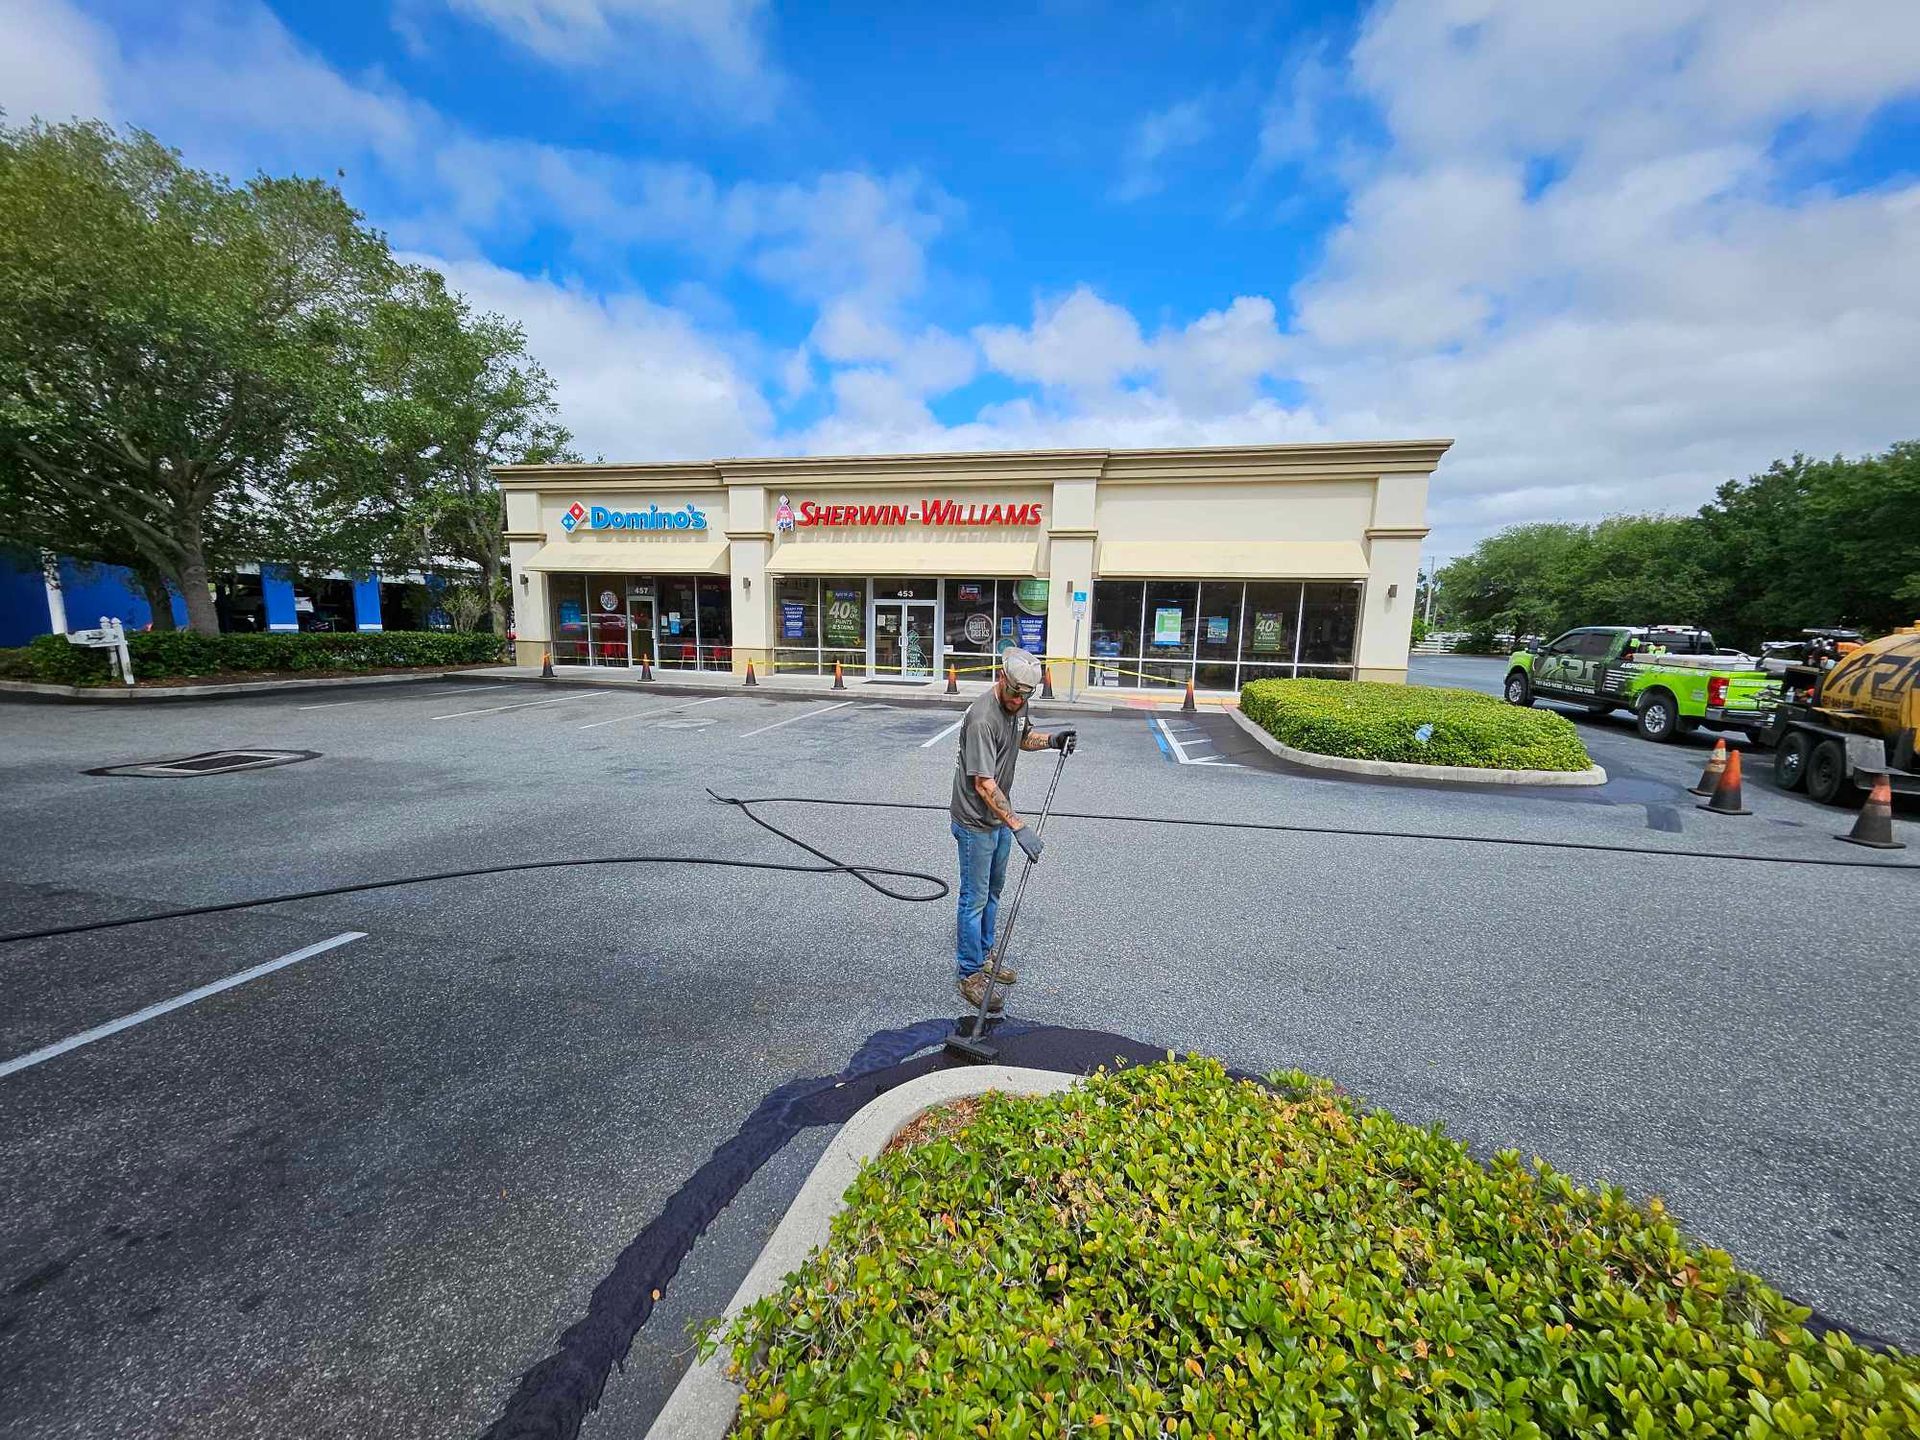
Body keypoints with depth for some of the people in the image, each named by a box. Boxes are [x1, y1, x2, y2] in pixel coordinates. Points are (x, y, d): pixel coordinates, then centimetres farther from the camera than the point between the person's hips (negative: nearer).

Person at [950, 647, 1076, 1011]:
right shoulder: (982, 719, -30)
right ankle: (969, 974, 18)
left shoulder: (1017, 705, -2)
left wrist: (1050, 740, 0)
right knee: (975, 898, 2)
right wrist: (1019, 827, -35)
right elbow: (985, 785, -32)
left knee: (993, 890, 21)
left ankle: (984, 957, 38)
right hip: (976, 821, -9)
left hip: (1001, 817, 9)